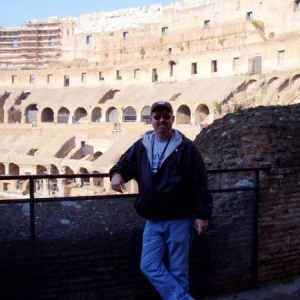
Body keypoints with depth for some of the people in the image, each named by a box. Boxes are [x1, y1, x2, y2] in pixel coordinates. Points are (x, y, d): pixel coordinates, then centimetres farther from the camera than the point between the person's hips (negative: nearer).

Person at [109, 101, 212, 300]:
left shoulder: (186, 147, -7)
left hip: (179, 220, -5)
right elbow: (125, 164, 17)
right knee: (149, 266, 3)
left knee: (178, 271, 7)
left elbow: (200, 184, -8)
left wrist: (202, 214, -11)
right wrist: (117, 174, -8)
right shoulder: (141, 146, 6)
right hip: (152, 222, 5)